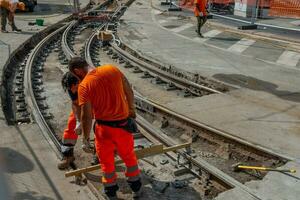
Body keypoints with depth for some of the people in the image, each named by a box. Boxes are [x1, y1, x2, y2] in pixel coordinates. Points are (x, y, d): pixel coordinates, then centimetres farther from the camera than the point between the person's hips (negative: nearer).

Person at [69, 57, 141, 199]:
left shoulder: (84, 86, -16)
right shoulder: (112, 69, -5)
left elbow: (86, 116, -17)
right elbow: (129, 92, 2)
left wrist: (86, 139, -5)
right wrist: (131, 109, 17)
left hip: (104, 127, -3)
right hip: (124, 123, 4)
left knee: (106, 161, 20)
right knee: (129, 156, 24)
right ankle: (136, 187, 40)